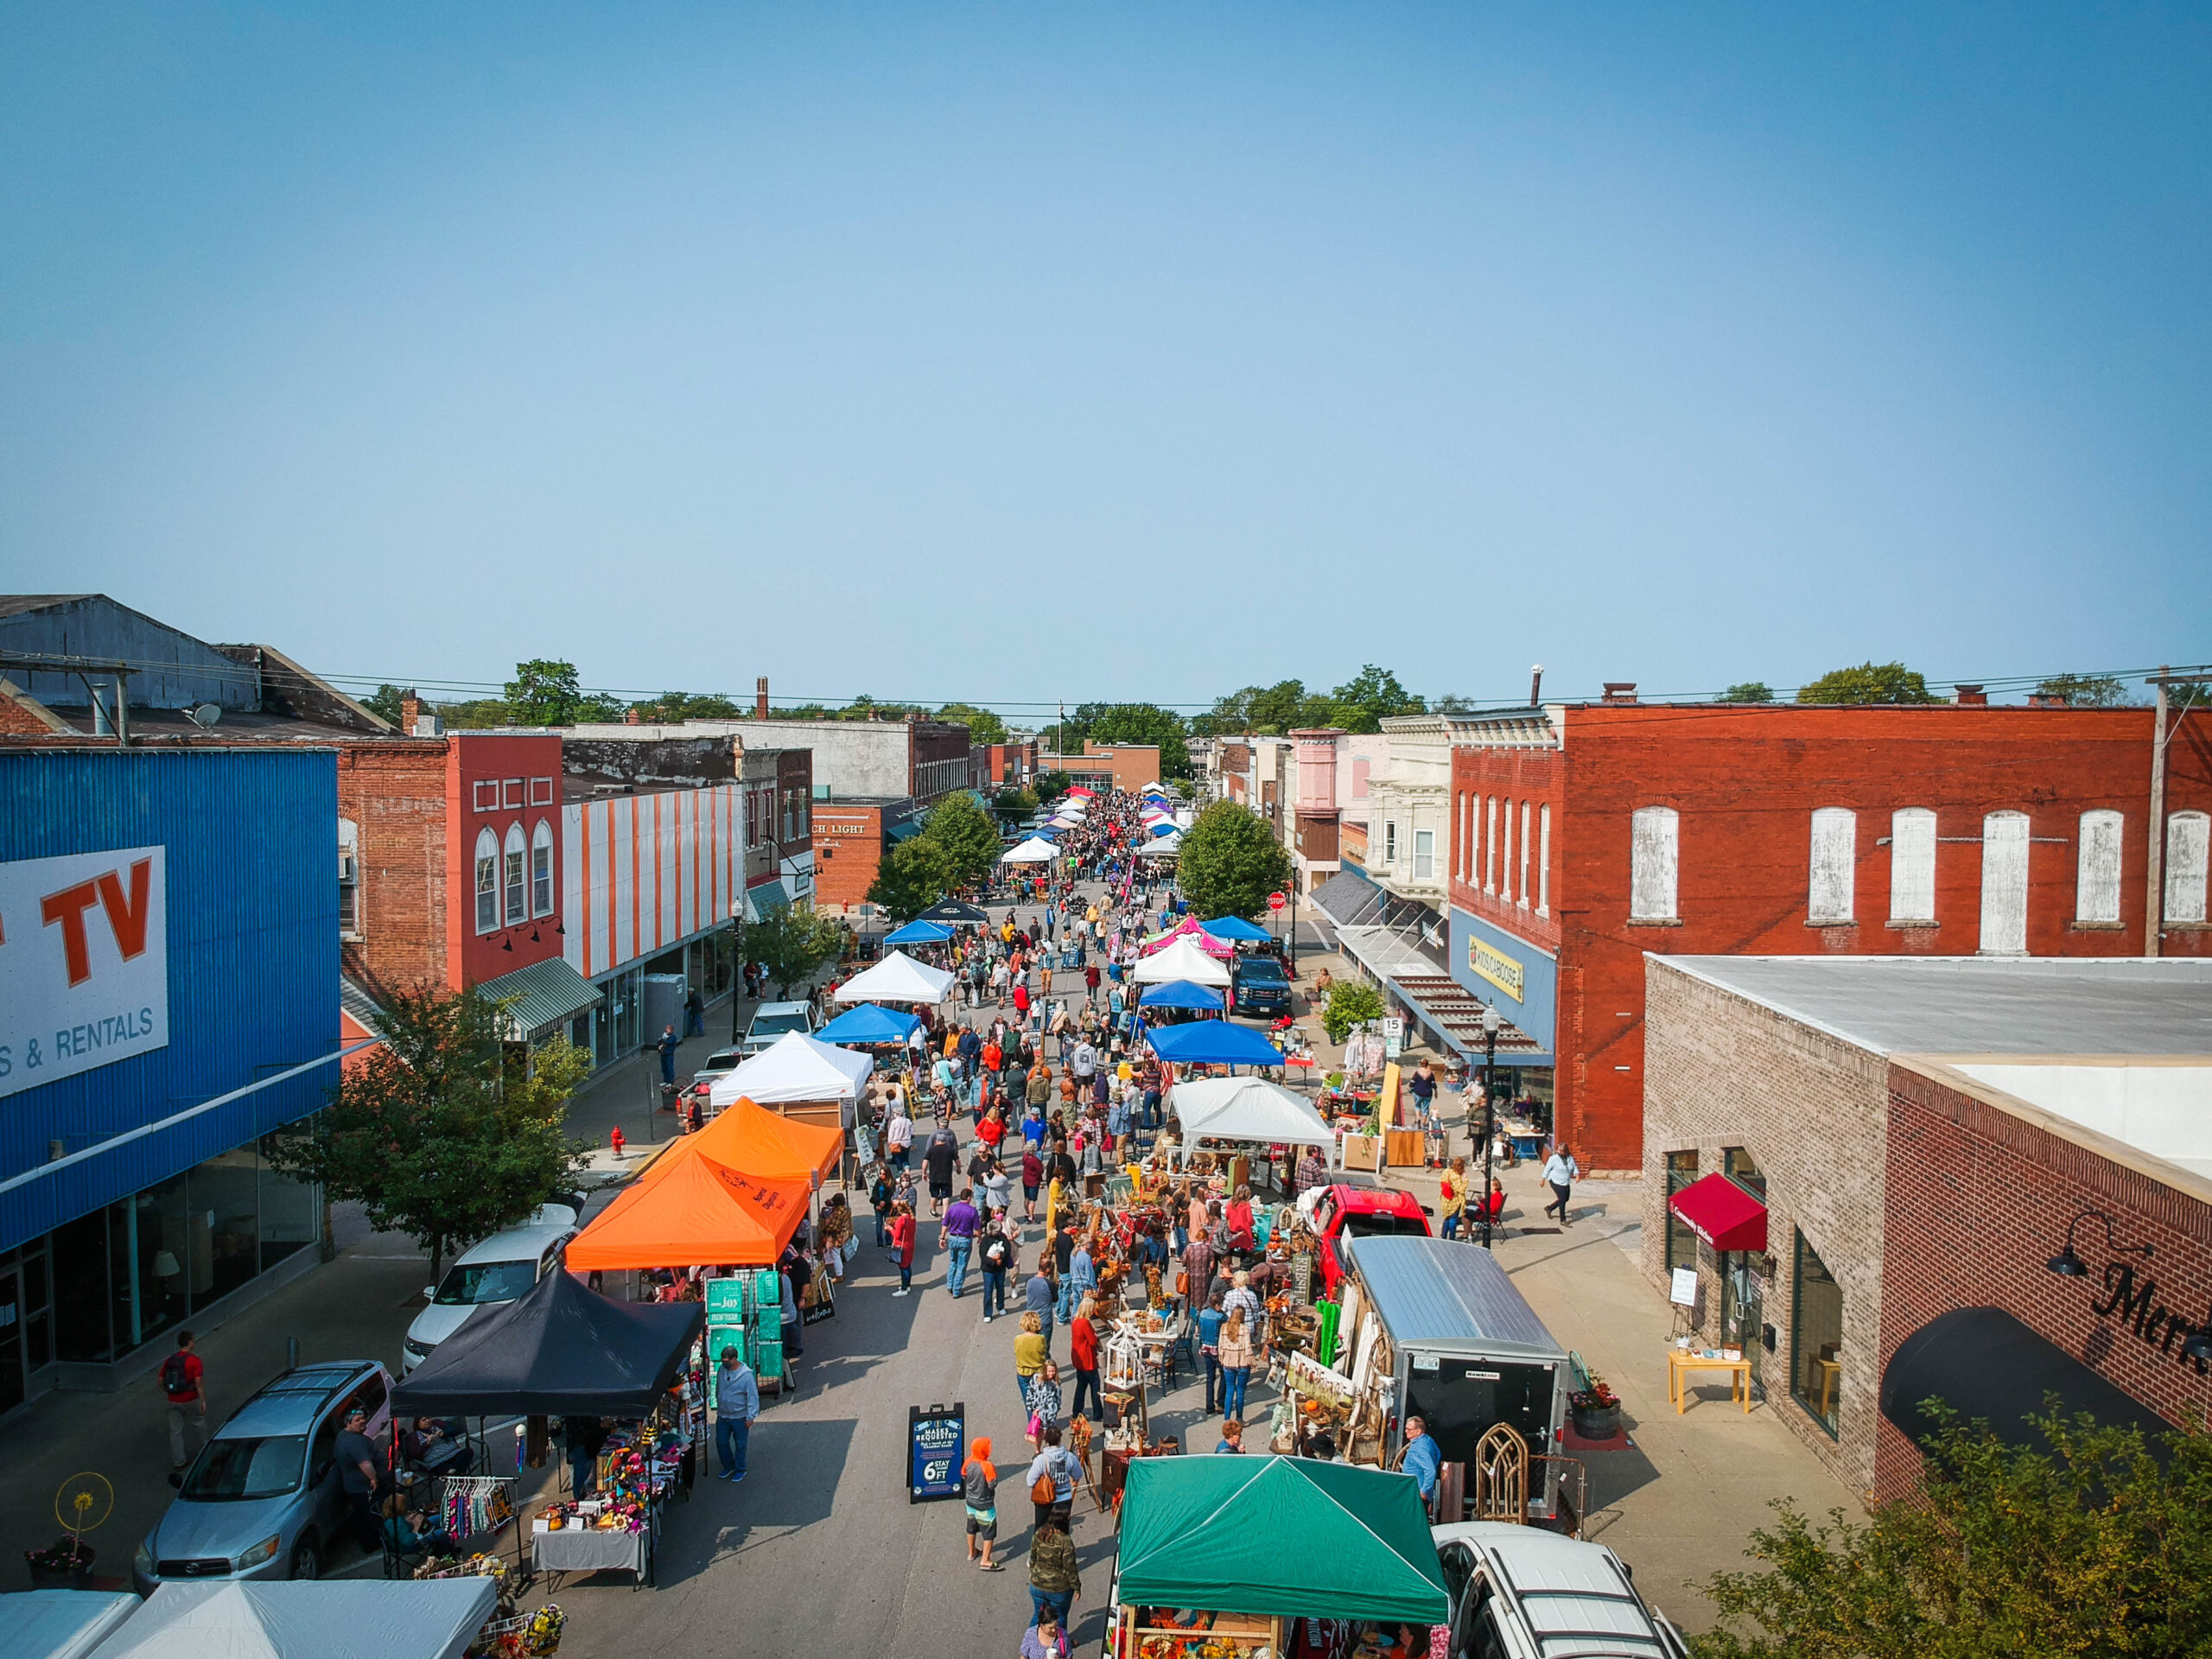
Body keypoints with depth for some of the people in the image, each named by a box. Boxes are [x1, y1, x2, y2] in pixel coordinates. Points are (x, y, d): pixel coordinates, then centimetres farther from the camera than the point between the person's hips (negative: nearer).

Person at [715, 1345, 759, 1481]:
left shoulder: (746, 1375, -23)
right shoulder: (722, 1370, -5)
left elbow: (753, 1397, -17)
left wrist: (750, 1417, -16)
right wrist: (719, 1407, 18)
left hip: (739, 1417, -5)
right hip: (722, 1416, 6)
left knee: (740, 1445, 10)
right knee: (721, 1442, 16)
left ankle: (740, 1470, 30)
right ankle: (729, 1466, 38)